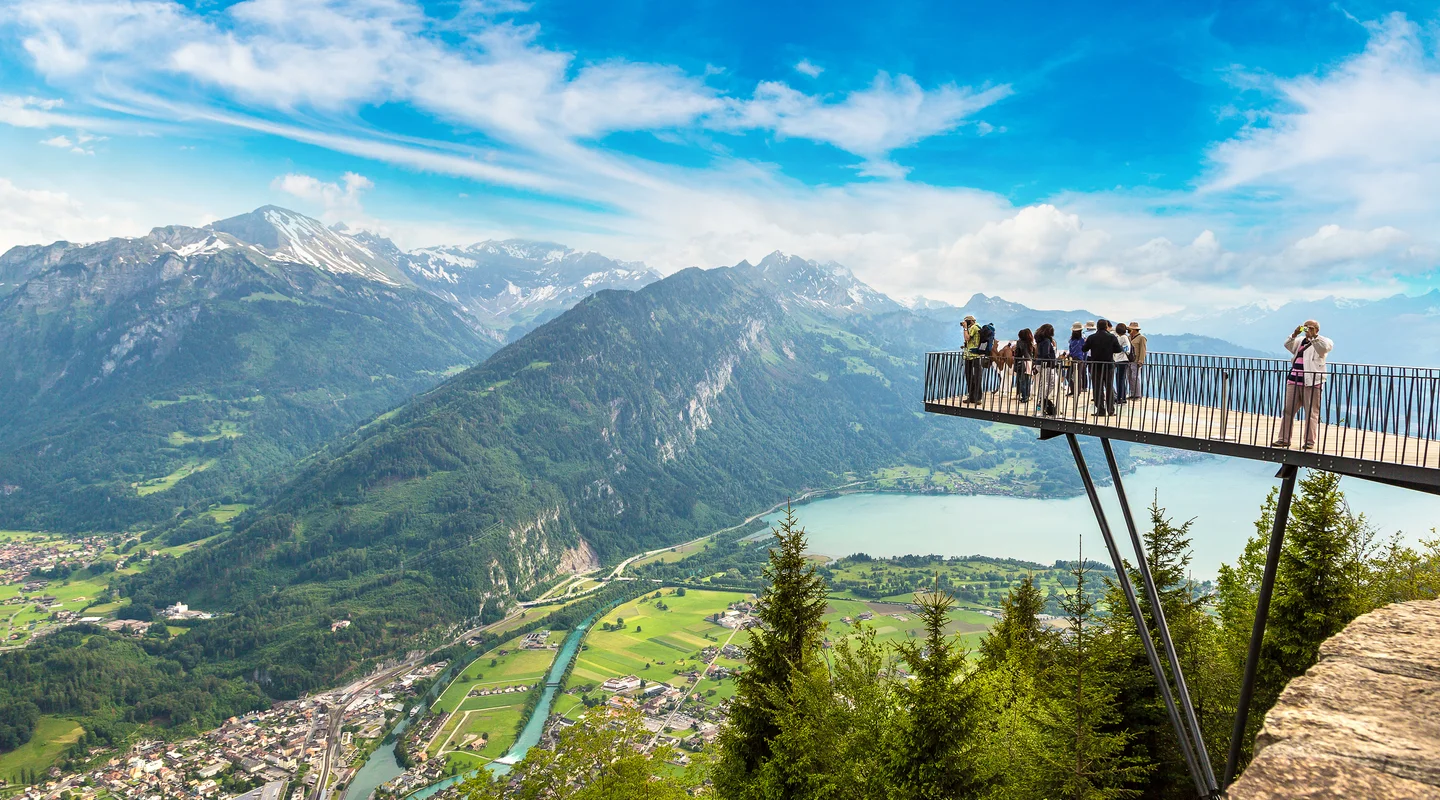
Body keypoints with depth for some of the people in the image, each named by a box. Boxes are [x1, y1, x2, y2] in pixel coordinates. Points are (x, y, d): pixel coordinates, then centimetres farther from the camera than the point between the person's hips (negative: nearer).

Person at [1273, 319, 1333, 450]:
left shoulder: (1322, 341, 6)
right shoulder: (1300, 341, 21)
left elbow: (1325, 347, -15)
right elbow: (1287, 345, 7)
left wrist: (1312, 336, -18)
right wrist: (1295, 334, -6)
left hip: (1312, 382, -5)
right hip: (1294, 381, 5)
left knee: (1311, 413, -4)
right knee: (1288, 410, 2)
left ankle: (1310, 442, -1)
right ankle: (1284, 439, 6)